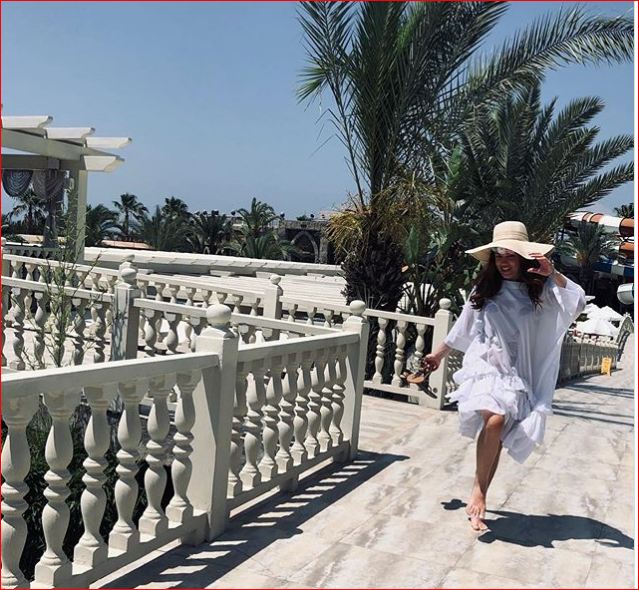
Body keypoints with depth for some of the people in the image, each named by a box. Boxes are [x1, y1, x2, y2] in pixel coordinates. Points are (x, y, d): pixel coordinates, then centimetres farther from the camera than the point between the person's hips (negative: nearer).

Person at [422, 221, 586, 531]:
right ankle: (478, 491, -13)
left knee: (497, 436, -1)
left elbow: (577, 301, -12)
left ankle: (477, 500, 14)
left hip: (517, 374, 1)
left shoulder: (539, 291, 4)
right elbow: (462, 328, 20)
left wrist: (553, 274, -23)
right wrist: (438, 354, 28)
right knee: (495, 419, -27)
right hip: (485, 366, -1)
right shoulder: (484, 290, 8)